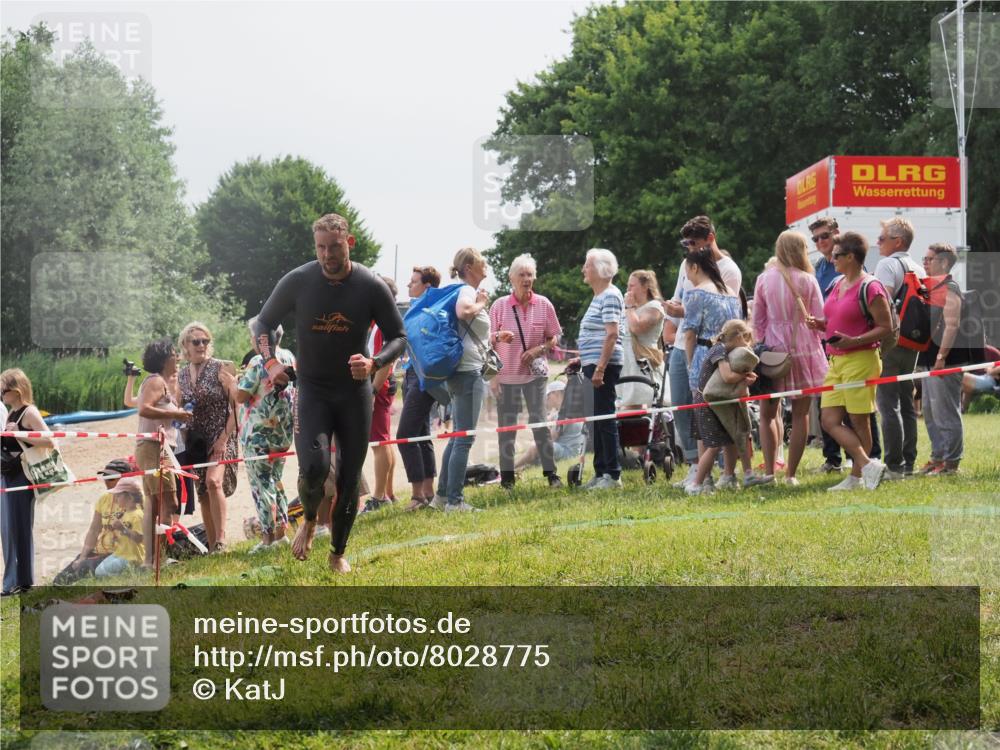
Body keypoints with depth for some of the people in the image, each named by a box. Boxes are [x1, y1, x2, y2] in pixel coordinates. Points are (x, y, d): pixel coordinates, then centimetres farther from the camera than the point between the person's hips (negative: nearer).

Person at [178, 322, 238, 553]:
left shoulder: (221, 368, -5)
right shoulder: (181, 376, 9)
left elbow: (236, 407, -7)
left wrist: (224, 439, -15)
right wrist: (184, 443, 7)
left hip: (220, 438, -5)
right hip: (196, 441, 5)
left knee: (213, 481, -26)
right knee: (203, 494, 6)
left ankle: (221, 541, -26)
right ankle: (212, 547, 12)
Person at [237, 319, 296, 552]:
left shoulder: (258, 362, -17)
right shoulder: (290, 358, 4)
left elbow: (241, 396, -16)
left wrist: (241, 378, 1)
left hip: (258, 434, -7)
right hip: (283, 433, 7)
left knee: (261, 483, -2)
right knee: (276, 481, 17)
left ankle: (268, 536, -3)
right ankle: (281, 532, 17)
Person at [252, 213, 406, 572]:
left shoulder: (371, 287, -10)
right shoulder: (297, 281, -10)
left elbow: (398, 337, -1)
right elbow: (264, 322, 5)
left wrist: (374, 363, -21)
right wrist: (270, 361, -13)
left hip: (355, 391, 1)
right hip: (312, 390, -1)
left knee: (350, 478, 6)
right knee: (314, 466, -23)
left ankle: (338, 553, 25)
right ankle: (309, 519, 10)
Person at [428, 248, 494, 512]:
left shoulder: (469, 291, 18)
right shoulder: (467, 291, -11)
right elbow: (463, 312, -36)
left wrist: (495, 339, 28)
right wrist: (481, 303, -18)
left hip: (461, 372, 10)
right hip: (468, 371, -10)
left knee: (458, 436, 15)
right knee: (465, 438, -8)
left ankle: (443, 495, 19)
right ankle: (454, 500, -7)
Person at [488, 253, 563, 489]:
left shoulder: (544, 305, 1)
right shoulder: (499, 306, -1)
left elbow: (554, 337, 8)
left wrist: (539, 349, -11)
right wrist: (499, 337, -17)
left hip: (534, 372, 0)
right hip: (506, 373, 0)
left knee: (539, 421, -6)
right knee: (506, 426, 3)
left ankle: (550, 473, 1)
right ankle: (507, 476, 10)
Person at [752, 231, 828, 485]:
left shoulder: (764, 280, -1)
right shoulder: (808, 281, -6)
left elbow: (757, 320, 3)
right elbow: (820, 319, -2)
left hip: (774, 349, 1)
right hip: (804, 349, -1)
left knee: (768, 413, 10)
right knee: (800, 414, 5)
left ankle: (769, 472, 0)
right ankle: (791, 474, 2)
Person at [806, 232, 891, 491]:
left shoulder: (870, 288, -12)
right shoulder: (838, 285, 15)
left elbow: (885, 327, -14)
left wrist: (854, 341, -25)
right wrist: (820, 324, 6)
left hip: (860, 360, -9)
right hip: (836, 361, 9)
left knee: (859, 421, -2)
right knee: (829, 420, 0)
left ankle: (857, 476, 4)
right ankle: (868, 465, 1)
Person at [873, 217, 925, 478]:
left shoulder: (887, 264, -10)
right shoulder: (919, 270, 14)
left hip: (889, 341, -8)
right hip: (912, 344, 8)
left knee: (888, 403, -6)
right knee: (907, 403, 13)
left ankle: (894, 466, -10)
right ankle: (908, 463, 15)